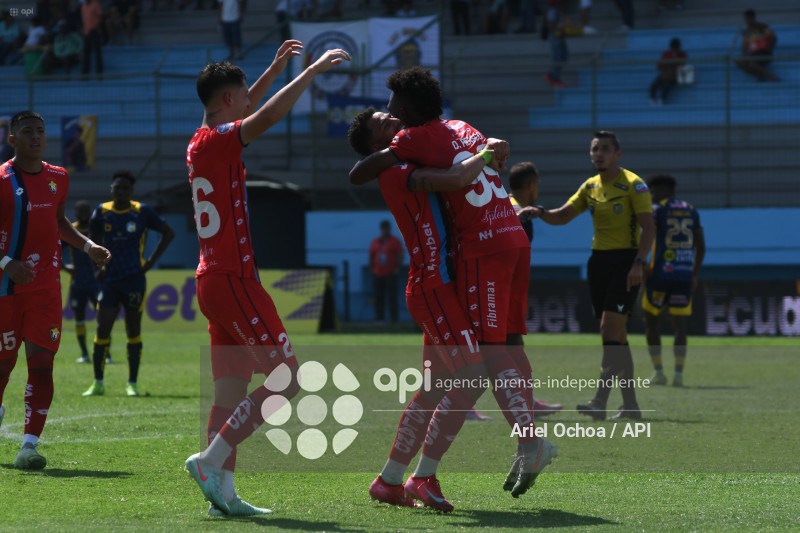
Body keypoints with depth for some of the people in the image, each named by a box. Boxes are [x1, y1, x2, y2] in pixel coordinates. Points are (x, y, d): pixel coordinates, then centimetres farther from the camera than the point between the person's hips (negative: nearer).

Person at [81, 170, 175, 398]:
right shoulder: (101, 212, 4)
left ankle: (132, 383, 9)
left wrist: (152, 261, 0)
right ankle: (98, 383, 2)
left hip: (134, 279, -2)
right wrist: (98, 267, 5)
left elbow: (168, 233, 7)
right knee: (102, 329, -5)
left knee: (133, 331, 2)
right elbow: (92, 241, 18)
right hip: (109, 280, 2)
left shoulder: (142, 212, -2)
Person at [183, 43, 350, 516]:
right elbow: (268, 114, -26)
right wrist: (313, 70, -19)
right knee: (287, 380, -10)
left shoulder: (203, 142, 15)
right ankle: (211, 459, -13)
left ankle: (224, 493, 2)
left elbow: (246, 112, 34)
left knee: (232, 389, 7)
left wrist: (275, 69, 35)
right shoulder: (219, 140, -12)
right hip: (234, 279, -10)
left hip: (214, 279, 10)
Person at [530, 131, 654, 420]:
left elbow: (648, 226, -12)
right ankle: (630, 404, 12)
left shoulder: (633, 184, -7)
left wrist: (638, 263, -22)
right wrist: (540, 212, -7)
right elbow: (563, 216, 14)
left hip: (625, 261, -7)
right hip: (599, 260, 7)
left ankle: (600, 401, -22)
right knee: (616, 334, 7)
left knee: (610, 328, -17)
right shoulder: (590, 186, 12)